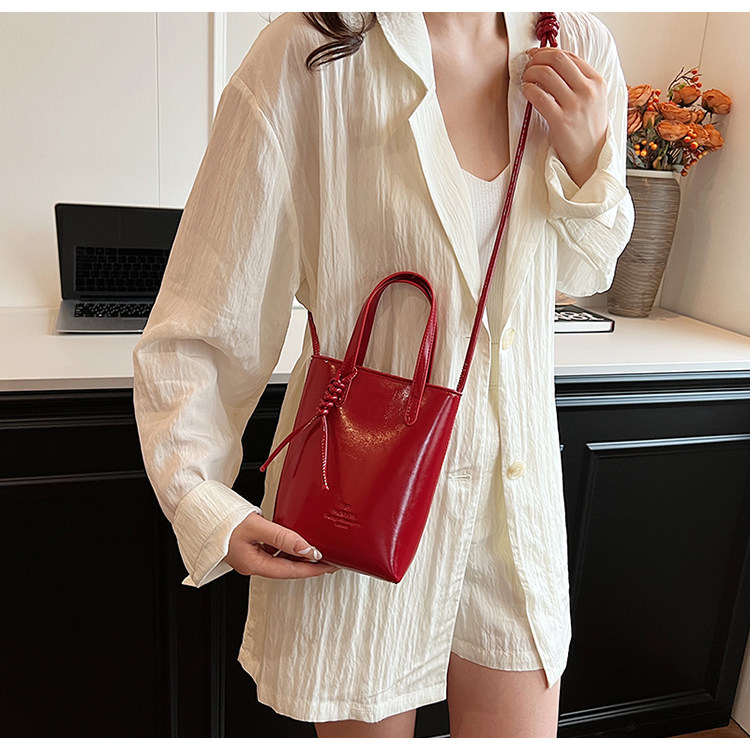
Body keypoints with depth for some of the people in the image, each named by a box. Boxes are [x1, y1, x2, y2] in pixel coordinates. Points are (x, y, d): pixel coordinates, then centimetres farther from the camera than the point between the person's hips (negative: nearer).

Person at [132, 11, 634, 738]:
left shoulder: (578, 47, 0)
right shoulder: (307, 56, -16)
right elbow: (196, 324, -13)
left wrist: (586, 162, -7)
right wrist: (201, 501, -21)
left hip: (514, 486, 4)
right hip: (363, 509, -3)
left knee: (522, 727, 18)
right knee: (368, 723, 19)